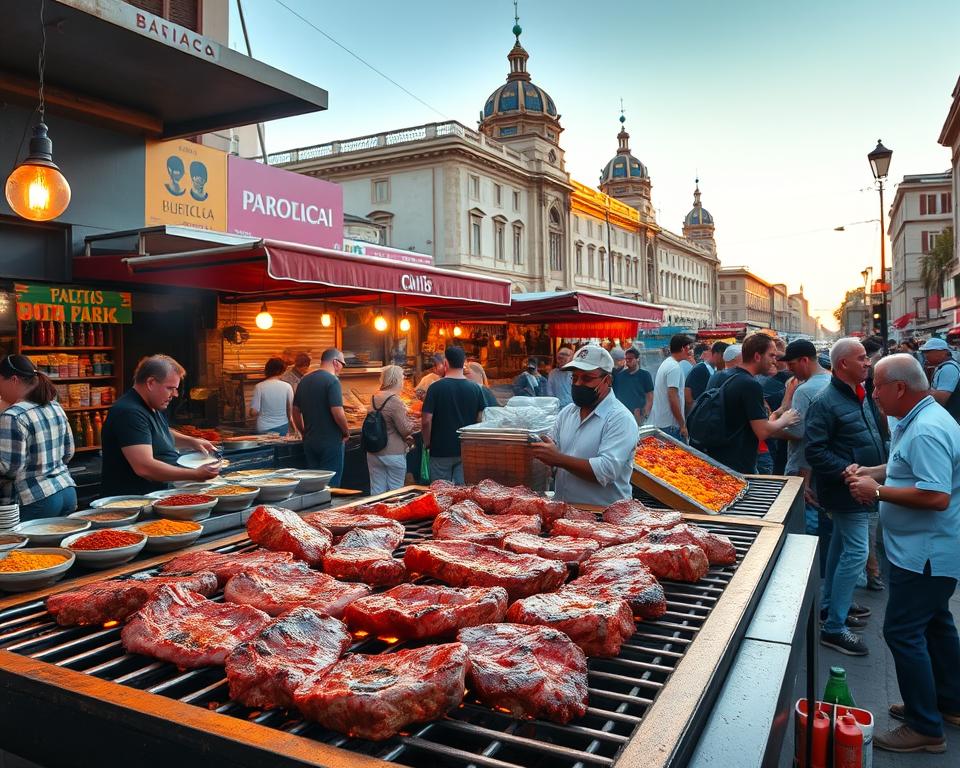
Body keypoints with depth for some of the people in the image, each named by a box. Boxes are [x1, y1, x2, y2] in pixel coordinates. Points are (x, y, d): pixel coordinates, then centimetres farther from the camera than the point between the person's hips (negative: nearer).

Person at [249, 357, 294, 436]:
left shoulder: (259, 387, -7)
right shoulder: (287, 387, -5)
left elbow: (253, 412, -8)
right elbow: (291, 410, 0)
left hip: (263, 430, 0)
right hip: (282, 428, 0)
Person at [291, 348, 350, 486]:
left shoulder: (304, 380, 9)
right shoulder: (332, 381, -14)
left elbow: (295, 411, 14)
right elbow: (337, 412, -21)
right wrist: (346, 433, -6)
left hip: (309, 442, 7)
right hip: (331, 442, -7)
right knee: (330, 486, 1)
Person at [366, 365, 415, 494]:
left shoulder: (374, 398, 6)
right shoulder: (395, 401, -18)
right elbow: (406, 429, -16)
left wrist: (406, 437, 16)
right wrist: (413, 422, 6)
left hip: (374, 453, 7)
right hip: (394, 454, -7)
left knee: (376, 491, 11)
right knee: (395, 492, 4)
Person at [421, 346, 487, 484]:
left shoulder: (436, 387, -10)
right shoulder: (476, 388, 0)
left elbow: (426, 421, -12)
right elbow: (481, 419, 3)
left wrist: (427, 443, 2)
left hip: (441, 450, -3)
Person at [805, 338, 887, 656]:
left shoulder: (862, 396, 10)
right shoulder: (826, 401, -19)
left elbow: (876, 436, 23)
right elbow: (815, 451, -23)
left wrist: (881, 467, 9)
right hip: (846, 490, -10)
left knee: (842, 545, 19)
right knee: (856, 552, -9)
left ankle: (831, 604, 35)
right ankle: (834, 628, -3)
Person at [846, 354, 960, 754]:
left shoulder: (926, 430, -26)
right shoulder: (918, 420, 8)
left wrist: (877, 491, -23)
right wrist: (871, 471, 7)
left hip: (924, 553, -11)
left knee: (903, 632, -4)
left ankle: (925, 729, 7)